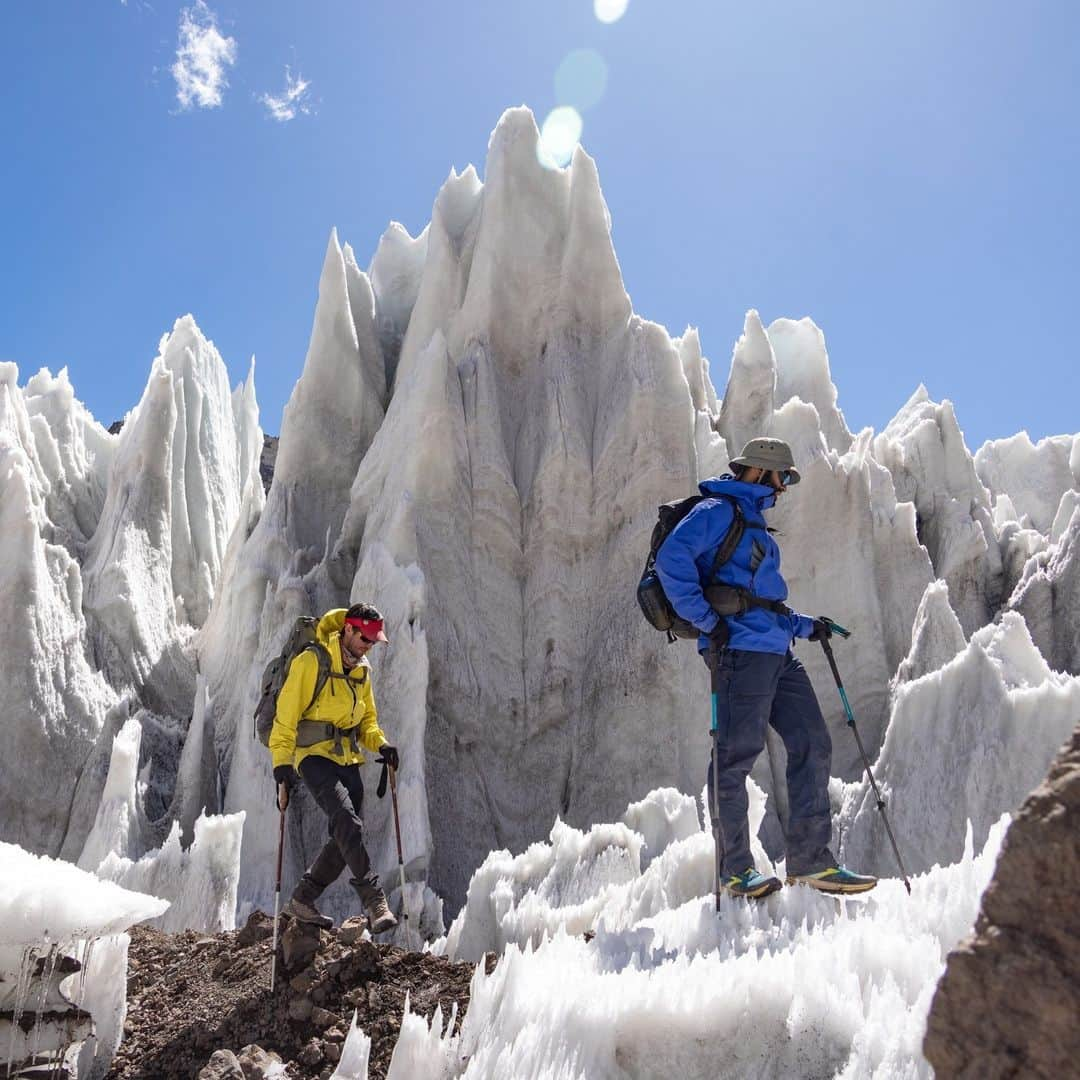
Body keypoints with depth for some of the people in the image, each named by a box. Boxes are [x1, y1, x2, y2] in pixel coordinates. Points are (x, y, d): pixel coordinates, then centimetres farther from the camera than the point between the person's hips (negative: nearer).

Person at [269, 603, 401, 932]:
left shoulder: (362, 670, 14)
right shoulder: (310, 662, -9)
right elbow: (287, 714, -11)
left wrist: (381, 744, 3)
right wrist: (282, 764, -17)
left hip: (347, 759, 8)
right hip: (313, 754, -8)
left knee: (346, 838, 5)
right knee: (347, 820, -26)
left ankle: (301, 901, 21)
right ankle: (374, 901, -27)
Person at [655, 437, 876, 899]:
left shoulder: (753, 524, 28)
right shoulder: (717, 511, -2)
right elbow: (672, 558, -18)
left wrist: (805, 625, 24)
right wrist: (707, 620, -19)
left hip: (777, 655, 10)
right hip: (741, 651, -10)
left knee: (813, 746, 5)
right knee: (736, 755, -6)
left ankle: (810, 861, 10)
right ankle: (736, 869, 2)